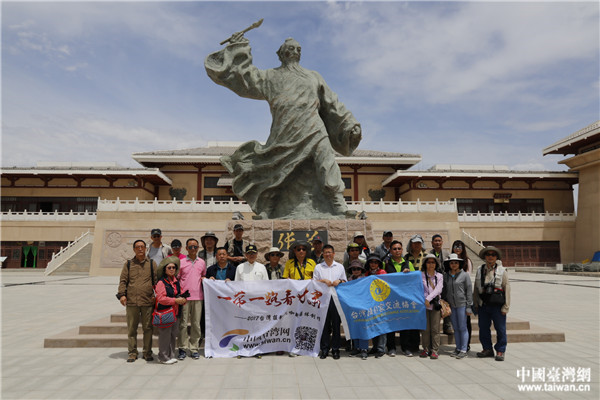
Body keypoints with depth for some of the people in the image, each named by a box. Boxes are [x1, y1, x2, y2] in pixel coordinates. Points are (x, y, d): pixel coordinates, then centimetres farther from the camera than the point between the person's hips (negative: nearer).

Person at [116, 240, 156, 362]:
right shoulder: (129, 264, 11)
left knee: (147, 328, 5)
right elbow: (123, 280, 7)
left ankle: (147, 352, 16)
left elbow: (156, 280, 8)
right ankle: (132, 353, 17)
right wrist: (121, 294, -5)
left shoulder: (151, 264, 10)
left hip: (148, 302, 0)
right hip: (131, 302, 0)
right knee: (132, 329, 6)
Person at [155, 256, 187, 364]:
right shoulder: (161, 282, -10)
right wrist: (175, 300, -19)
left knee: (173, 335, 12)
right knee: (165, 335, -2)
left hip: (175, 312, 7)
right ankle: (163, 357, 10)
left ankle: (171, 355, 24)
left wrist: (182, 300, -1)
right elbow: (161, 298, -17)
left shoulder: (176, 281, 13)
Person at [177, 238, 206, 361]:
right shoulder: (181, 262, 3)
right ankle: (183, 348, 11)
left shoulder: (202, 262, 10)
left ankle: (194, 348, 14)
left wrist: (204, 279, 1)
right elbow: (176, 279, 6)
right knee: (183, 323, 0)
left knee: (196, 323, 5)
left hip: (198, 297, 2)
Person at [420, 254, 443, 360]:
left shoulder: (439, 276, 9)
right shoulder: (420, 275, 7)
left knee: (435, 329, 0)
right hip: (424, 304, 0)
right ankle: (426, 349, 15)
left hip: (435, 304, 1)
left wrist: (428, 298, -13)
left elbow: (438, 289, -3)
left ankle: (434, 350, 8)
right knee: (425, 329, 3)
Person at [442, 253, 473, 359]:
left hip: (462, 304, -4)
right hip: (451, 305, 4)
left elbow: (469, 291, -3)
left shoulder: (464, 275, -4)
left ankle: (463, 350, 9)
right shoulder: (445, 276, 6)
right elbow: (444, 291, 14)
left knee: (462, 328, 0)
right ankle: (458, 348, 21)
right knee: (455, 328, 11)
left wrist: (469, 306, -6)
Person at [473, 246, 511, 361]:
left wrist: (505, 307, -8)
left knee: (500, 329, 4)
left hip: (497, 305, -3)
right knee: (483, 328, 9)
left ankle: (500, 351, 17)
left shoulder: (502, 271, 0)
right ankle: (487, 349, 24)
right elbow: (476, 289, 13)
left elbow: (507, 289, -3)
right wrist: (476, 304, 10)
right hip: (483, 304, 3)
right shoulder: (479, 270, 8)